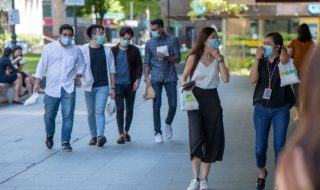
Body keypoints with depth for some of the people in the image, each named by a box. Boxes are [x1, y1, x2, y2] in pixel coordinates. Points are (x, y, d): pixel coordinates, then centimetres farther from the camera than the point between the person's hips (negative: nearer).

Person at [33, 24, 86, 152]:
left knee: (68, 116, -6)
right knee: (49, 115, 6)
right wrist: (37, 82, -5)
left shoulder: (76, 50, 5)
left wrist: (78, 74, -1)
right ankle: (49, 136, 32)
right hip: (52, 88, 0)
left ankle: (65, 142, 1)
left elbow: (82, 64, 18)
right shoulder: (50, 48, 1)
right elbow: (42, 65, 1)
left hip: (69, 89, 0)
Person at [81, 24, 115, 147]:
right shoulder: (84, 50, 0)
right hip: (89, 86, 0)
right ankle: (93, 136, 20)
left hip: (103, 86, 0)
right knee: (91, 113, 8)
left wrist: (112, 87, 6)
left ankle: (100, 135, -24)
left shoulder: (107, 50, 6)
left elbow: (111, 70, 8)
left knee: (99, 111, -14)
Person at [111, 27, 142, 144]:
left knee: (129, 109, 8)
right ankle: (121, 134, -7)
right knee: (119, 109, -7)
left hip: (130, 84, 1)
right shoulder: (113, 51, 4)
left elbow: (139, 66, 7)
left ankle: (126, 132, 24)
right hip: (118, 84, -1)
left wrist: (137, 79, -6)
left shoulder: (134, 50, 5)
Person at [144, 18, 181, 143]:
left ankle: (168, 124, 29)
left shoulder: (172, 40, 3)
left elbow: (177, 59, 0)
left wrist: (166, 57, -18)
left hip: (170, 77, 0)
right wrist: (146, 76, -5)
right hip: (156, 77, 0)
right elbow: (147, 62, 9)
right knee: (156, 105, -4)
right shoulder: (149, 43, 8)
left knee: (173, 105, 0)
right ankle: (158, 133, 3)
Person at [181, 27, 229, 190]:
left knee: (211, 139, 3)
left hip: (212, 99, 3)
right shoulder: (194, 57, -5)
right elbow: (184, 77, 6)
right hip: (195, 98, -3)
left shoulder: (217, 57, 2)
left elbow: (225, 79, -11)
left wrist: (219, 59, -13)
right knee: (197, 138, -13)